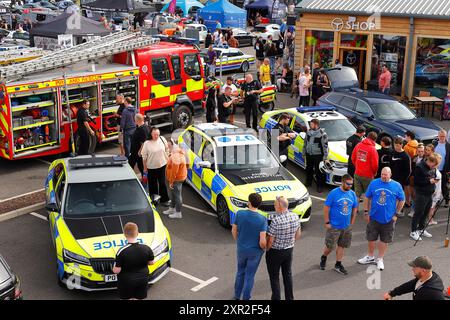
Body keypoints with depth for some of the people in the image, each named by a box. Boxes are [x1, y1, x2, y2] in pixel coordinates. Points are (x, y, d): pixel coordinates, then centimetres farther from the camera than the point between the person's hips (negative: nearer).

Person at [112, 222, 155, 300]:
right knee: (139, 298, 19)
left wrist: (114, 268, 4)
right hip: (142, 280, 3)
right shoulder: (146, 248, -14)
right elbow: (151, 262, 1)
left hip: (126, 282, -3)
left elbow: (116, 270, -18)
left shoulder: (122, 251, -24)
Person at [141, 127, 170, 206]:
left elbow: (167, 150, 6)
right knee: (153, 184, 12)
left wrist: (167, 160, 8)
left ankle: (164, 199, 18)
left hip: (162, 165, 1)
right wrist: (145, 168, -3)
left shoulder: (162, 139, -7)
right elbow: (144, 156, -6)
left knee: (162, 183, 8)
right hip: (151, 167, -1)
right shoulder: (147, 143, -13)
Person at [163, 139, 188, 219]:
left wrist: (171, 181, -22)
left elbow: (174, 170, -27)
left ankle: (178, 213, 9)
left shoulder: (176, 156, -27)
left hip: (177, 179, -11)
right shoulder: (177, 152, 6)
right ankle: (172, 209, 38)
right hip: (178, 177, 11)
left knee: (177, 195, 0)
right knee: (173, 194, 23)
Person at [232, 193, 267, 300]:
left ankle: (237, 296, 37)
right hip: (255, 251, -3)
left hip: (241, 249, 3)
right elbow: (262, 241, -23)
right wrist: (263, 248, 0)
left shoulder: (239, 214, -16)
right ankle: (245, 298, 26)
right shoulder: (262, 219, -22)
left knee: (240, 272, 24)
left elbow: (234, 230, -3)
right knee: (249, 275, 13)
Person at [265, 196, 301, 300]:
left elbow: (270, 240, -21)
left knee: (274, 277, 10)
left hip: (275, 252, -6)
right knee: (288, 275, 21)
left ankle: (276, 298, 18)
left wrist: (267, 249, -2)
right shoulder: (295, 217, -8)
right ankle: (289, 297, 32)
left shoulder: (276, 221, -28)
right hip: (289, 250, 6)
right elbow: (298, 234, 6)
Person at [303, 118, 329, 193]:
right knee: (308, 170, 18)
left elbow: (325, 146, -11)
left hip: (318, 156, -6)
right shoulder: (308, 132, 5)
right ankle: (308, 183, 36)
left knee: (318, 171, 0)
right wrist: (304, 153, 17)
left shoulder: (322, 134, -13)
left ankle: (319, 186, 12)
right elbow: (305, 143, 17)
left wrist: (325, 157, -12)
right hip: (309, 155, 6)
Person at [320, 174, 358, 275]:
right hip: (334, 226, -4)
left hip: (346, 227, 5)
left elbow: (355, 209, 12)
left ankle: (338, 265, 26)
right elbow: (326, 207, -11)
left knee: (342, 246, 13)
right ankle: (323, 258, 34)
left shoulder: (352, 194, 0)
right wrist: (327, 222, -11)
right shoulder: (333, 193, -15)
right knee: (330, 246, 5)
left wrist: (351, 223, 10)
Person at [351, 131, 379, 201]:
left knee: (357, 194, 12)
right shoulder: (372, 149, -17)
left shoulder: (358, 145, -2)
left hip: (357, 174, 4)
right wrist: (374, 172, 5)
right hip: (368, 176, -4)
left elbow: (353, 158, 9)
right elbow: (375, 164, -15)